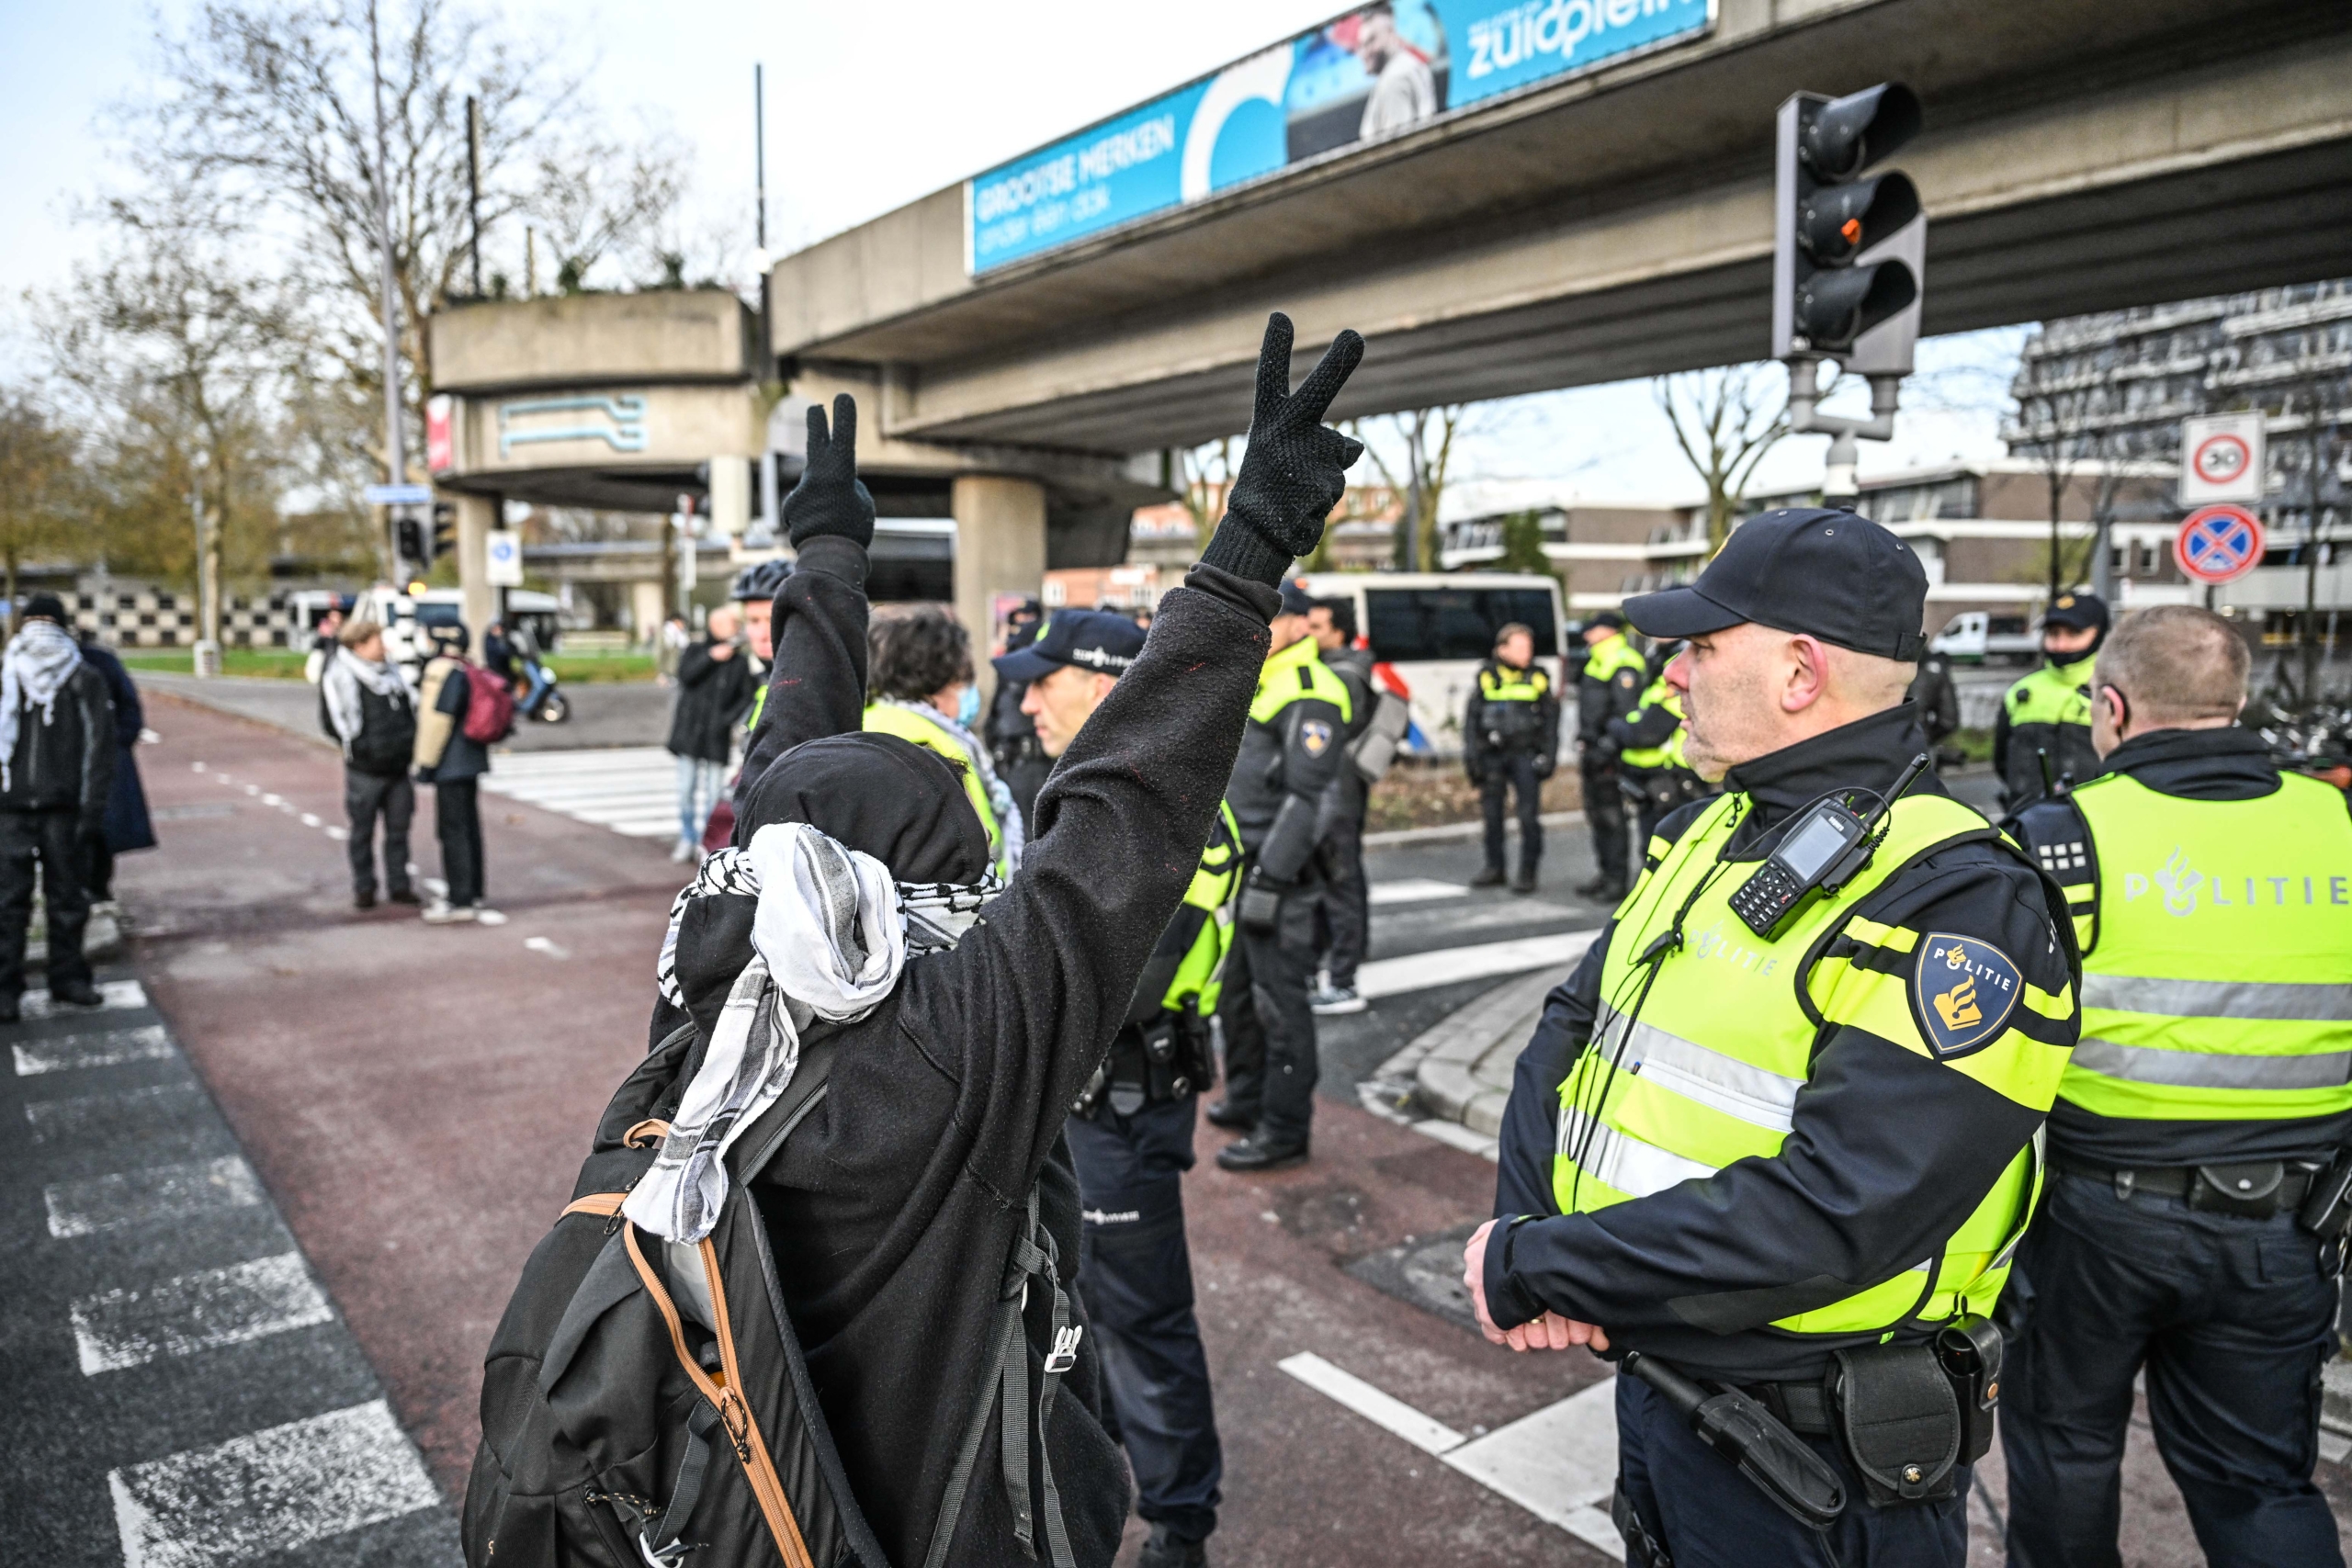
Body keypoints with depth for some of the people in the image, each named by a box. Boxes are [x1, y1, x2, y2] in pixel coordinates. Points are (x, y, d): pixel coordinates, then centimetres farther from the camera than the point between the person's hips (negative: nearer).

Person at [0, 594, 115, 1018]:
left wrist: (91, 808, -6)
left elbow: (100, 747, 1)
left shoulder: (86, 682, 3)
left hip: (63, 808, -1)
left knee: (67, 898, 7)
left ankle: (68, 977, 18)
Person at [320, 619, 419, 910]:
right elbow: (332, 722, -8)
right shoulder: (339, 677, -8)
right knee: (362, 831, 5)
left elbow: (410, 709, 20)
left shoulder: (390, 673, 12)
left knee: (398, 829, 9)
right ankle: (363, 887, 15)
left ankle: (400, 885, 17)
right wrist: (357, 748, -10)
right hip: (365, 770, -5)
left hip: (398, 767, 6)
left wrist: (411, 741, 9)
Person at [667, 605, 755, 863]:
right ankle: (687, 840, 14)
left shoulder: (739, 662, 6)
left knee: (711, 793, -3)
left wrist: (730, 718, -12)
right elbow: (686, 676, -9)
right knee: (686, 790, 3)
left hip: (717, 737, -1)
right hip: (690, 732, 1)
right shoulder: (695, 652, 10)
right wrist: (711, 657, -16)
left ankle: (706, 841, 7)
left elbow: (747, 696, 1)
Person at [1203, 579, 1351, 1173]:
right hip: (1240, 865, 10)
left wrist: (1269, 877, -22)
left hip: (1279, 873, -10)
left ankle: (1284, 1132, 7)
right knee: (1236, 992, 20)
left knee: (1280, 1003, -2)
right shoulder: (1255, 683, 16)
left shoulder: (1308, 695, -15)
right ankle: (1247, 1098, 36)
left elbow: (1306, 798, -20)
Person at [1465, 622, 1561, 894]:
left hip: (1525, 755, -1)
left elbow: (1551, 719, 8)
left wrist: (1549, 755, 0)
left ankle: (1527, 872, 4)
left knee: (1529, 815, -5)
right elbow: (1471, 717, 8)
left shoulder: (1538, 678, 5)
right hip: (1492, 755, 2)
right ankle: (1494, 867, 23)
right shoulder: (1486, 677, 5)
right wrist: (1471, 753, 1)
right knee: (1491, 812, 9)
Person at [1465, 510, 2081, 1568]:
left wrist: (1532, 1270, -23)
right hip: (1649, 1382, 7)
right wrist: (1529, 1228, -14)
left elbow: (1823, 1221, -30)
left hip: (1813, 1468, -7)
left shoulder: (1962, 905, -22)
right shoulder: (1709, 835, 4)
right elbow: (1569, 1037, 3)